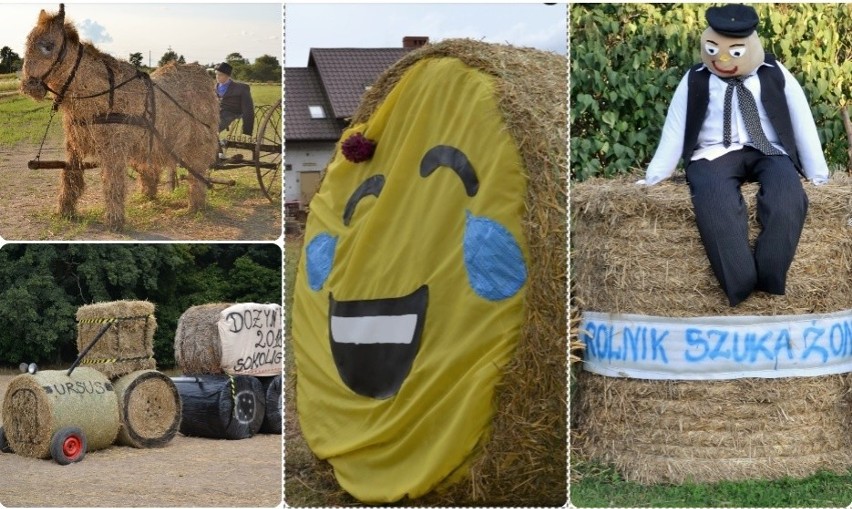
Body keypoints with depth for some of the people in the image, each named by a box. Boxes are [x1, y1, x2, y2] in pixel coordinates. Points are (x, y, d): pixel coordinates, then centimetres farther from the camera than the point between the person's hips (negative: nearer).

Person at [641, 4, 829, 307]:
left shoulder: (776, 75, 7)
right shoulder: (694, 81, 7)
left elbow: (803, 123, 8)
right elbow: (675, 129, 9)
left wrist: (818, 176, 7)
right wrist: (654, 177, 4)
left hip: (768, 154, 1)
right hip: (715, 155, -1)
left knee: (787, 196, -35)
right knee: (715, 201, -37)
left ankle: (768, 288, -30)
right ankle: (742, 292, -36)